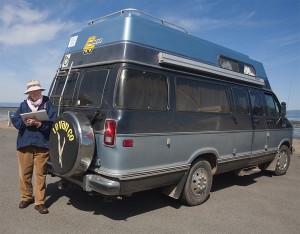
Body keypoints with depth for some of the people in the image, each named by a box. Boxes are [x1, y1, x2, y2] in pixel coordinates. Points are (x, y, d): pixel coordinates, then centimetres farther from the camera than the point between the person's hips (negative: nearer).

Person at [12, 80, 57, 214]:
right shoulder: (23, 105, 15)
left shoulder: (48, 104, 6)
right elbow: (15, 121, 6)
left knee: (40, 174, -1)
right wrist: (25, 123, -14)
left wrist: (38, 123, -18)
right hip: (24, 144, 3)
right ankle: (26, 197, 28)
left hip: (42, 144, -3)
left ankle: (40, 202, 6)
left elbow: (52, 122, -5)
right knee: (24, 173, 9)